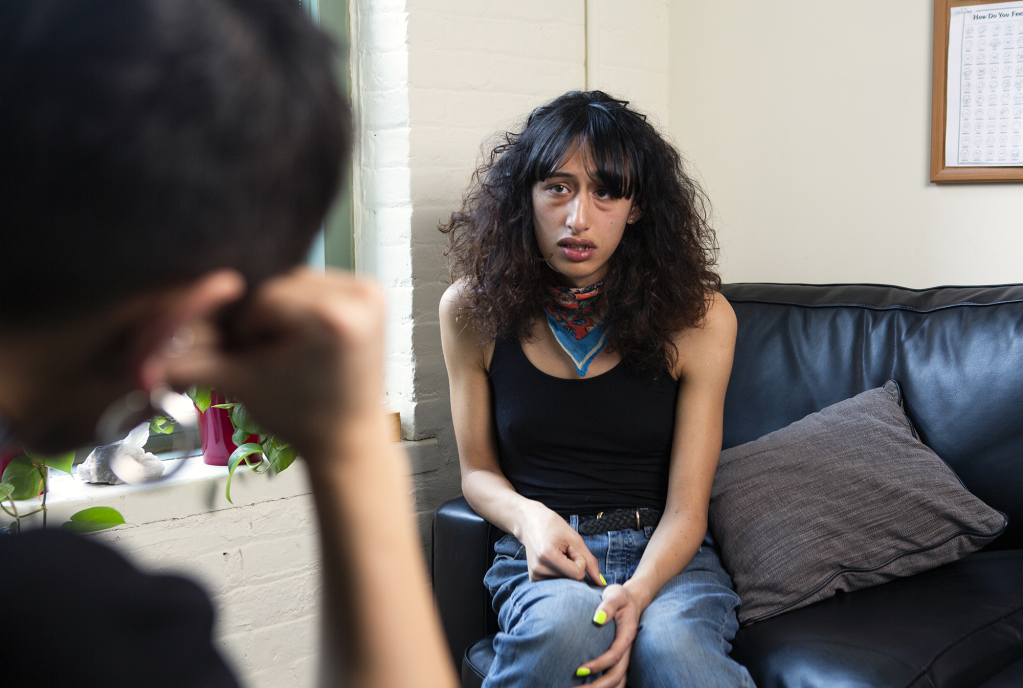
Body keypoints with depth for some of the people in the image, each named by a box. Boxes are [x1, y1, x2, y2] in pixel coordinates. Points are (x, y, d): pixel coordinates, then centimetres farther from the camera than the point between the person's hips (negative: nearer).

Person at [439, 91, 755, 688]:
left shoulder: (699, 319, -5)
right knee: (564, 622, -33)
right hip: (540, 554, 3)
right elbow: (479, 468, 9)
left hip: (667, 555, -2)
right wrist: (531, 519, -14)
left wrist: (637, 592, -27)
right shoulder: (473, 309, -1)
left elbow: (685, 509, -6)